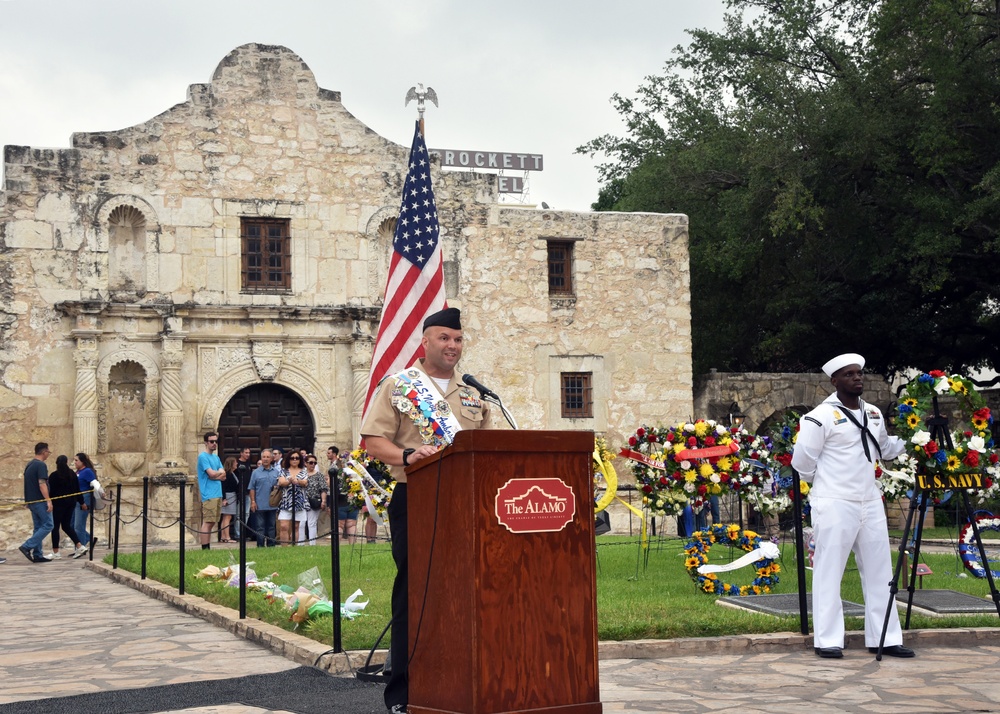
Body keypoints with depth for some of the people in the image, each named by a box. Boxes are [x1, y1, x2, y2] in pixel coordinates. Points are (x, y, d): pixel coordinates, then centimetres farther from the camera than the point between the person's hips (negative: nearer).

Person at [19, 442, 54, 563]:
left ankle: (37, 555, 8)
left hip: (32, 501, 9)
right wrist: (48, 500, -22)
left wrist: (28, 501, 26)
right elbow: (42, 484, -21)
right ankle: (27, 546, -14)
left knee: (38, 527, 10)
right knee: (47, 525, -6)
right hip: (40, 501, -9)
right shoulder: (41, 465, -14)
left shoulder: (29, 465, 14)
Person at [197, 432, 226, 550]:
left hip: (218, 494, 8)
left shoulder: (216, 457, 19)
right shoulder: (203, 457, -6)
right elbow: (212, 474, -15)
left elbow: (223, 476, 12)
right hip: (209, 495, -8)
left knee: (212, 522, 9)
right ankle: (205, 548, -11)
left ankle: (208, 547, 13)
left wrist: (215, 475, -7)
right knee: (207, 522, -10)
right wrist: (220, 472, 4)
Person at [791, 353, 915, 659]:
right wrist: (827, 483, 6)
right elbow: (802, 461, -6)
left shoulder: (874, 415, 13)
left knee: (879, 571, 8)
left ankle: (884, 638, 14)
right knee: (829, 572, -3)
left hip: (870, 503, 7)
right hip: (834, 505, -7)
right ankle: (828, 640, 2)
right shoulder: (822, 416, -9)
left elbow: (884, 448, 27)